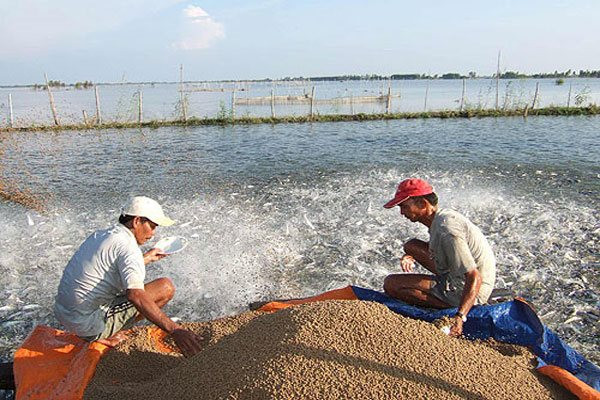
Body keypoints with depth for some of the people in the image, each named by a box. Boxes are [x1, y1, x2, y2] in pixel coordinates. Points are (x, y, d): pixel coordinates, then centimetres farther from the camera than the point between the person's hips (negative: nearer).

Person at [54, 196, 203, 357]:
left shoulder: (99, 235, 10)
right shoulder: (128, 247, -19)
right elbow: (136, 295, -33)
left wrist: (146, 258, 34)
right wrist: (174, 330, -38)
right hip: (88, 324, -9)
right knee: (165, 287, -11)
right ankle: (106, 336, 0)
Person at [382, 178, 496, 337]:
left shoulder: (446, 230, -27)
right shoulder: (444, 216, 3)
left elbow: (475, 279, -31)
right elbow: (437, 248, 25)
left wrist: (459, 317, -39)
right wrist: (410, 256, 10)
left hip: (468, 292, -10)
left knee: (391, 283, -15)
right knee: (411, 245, 18)